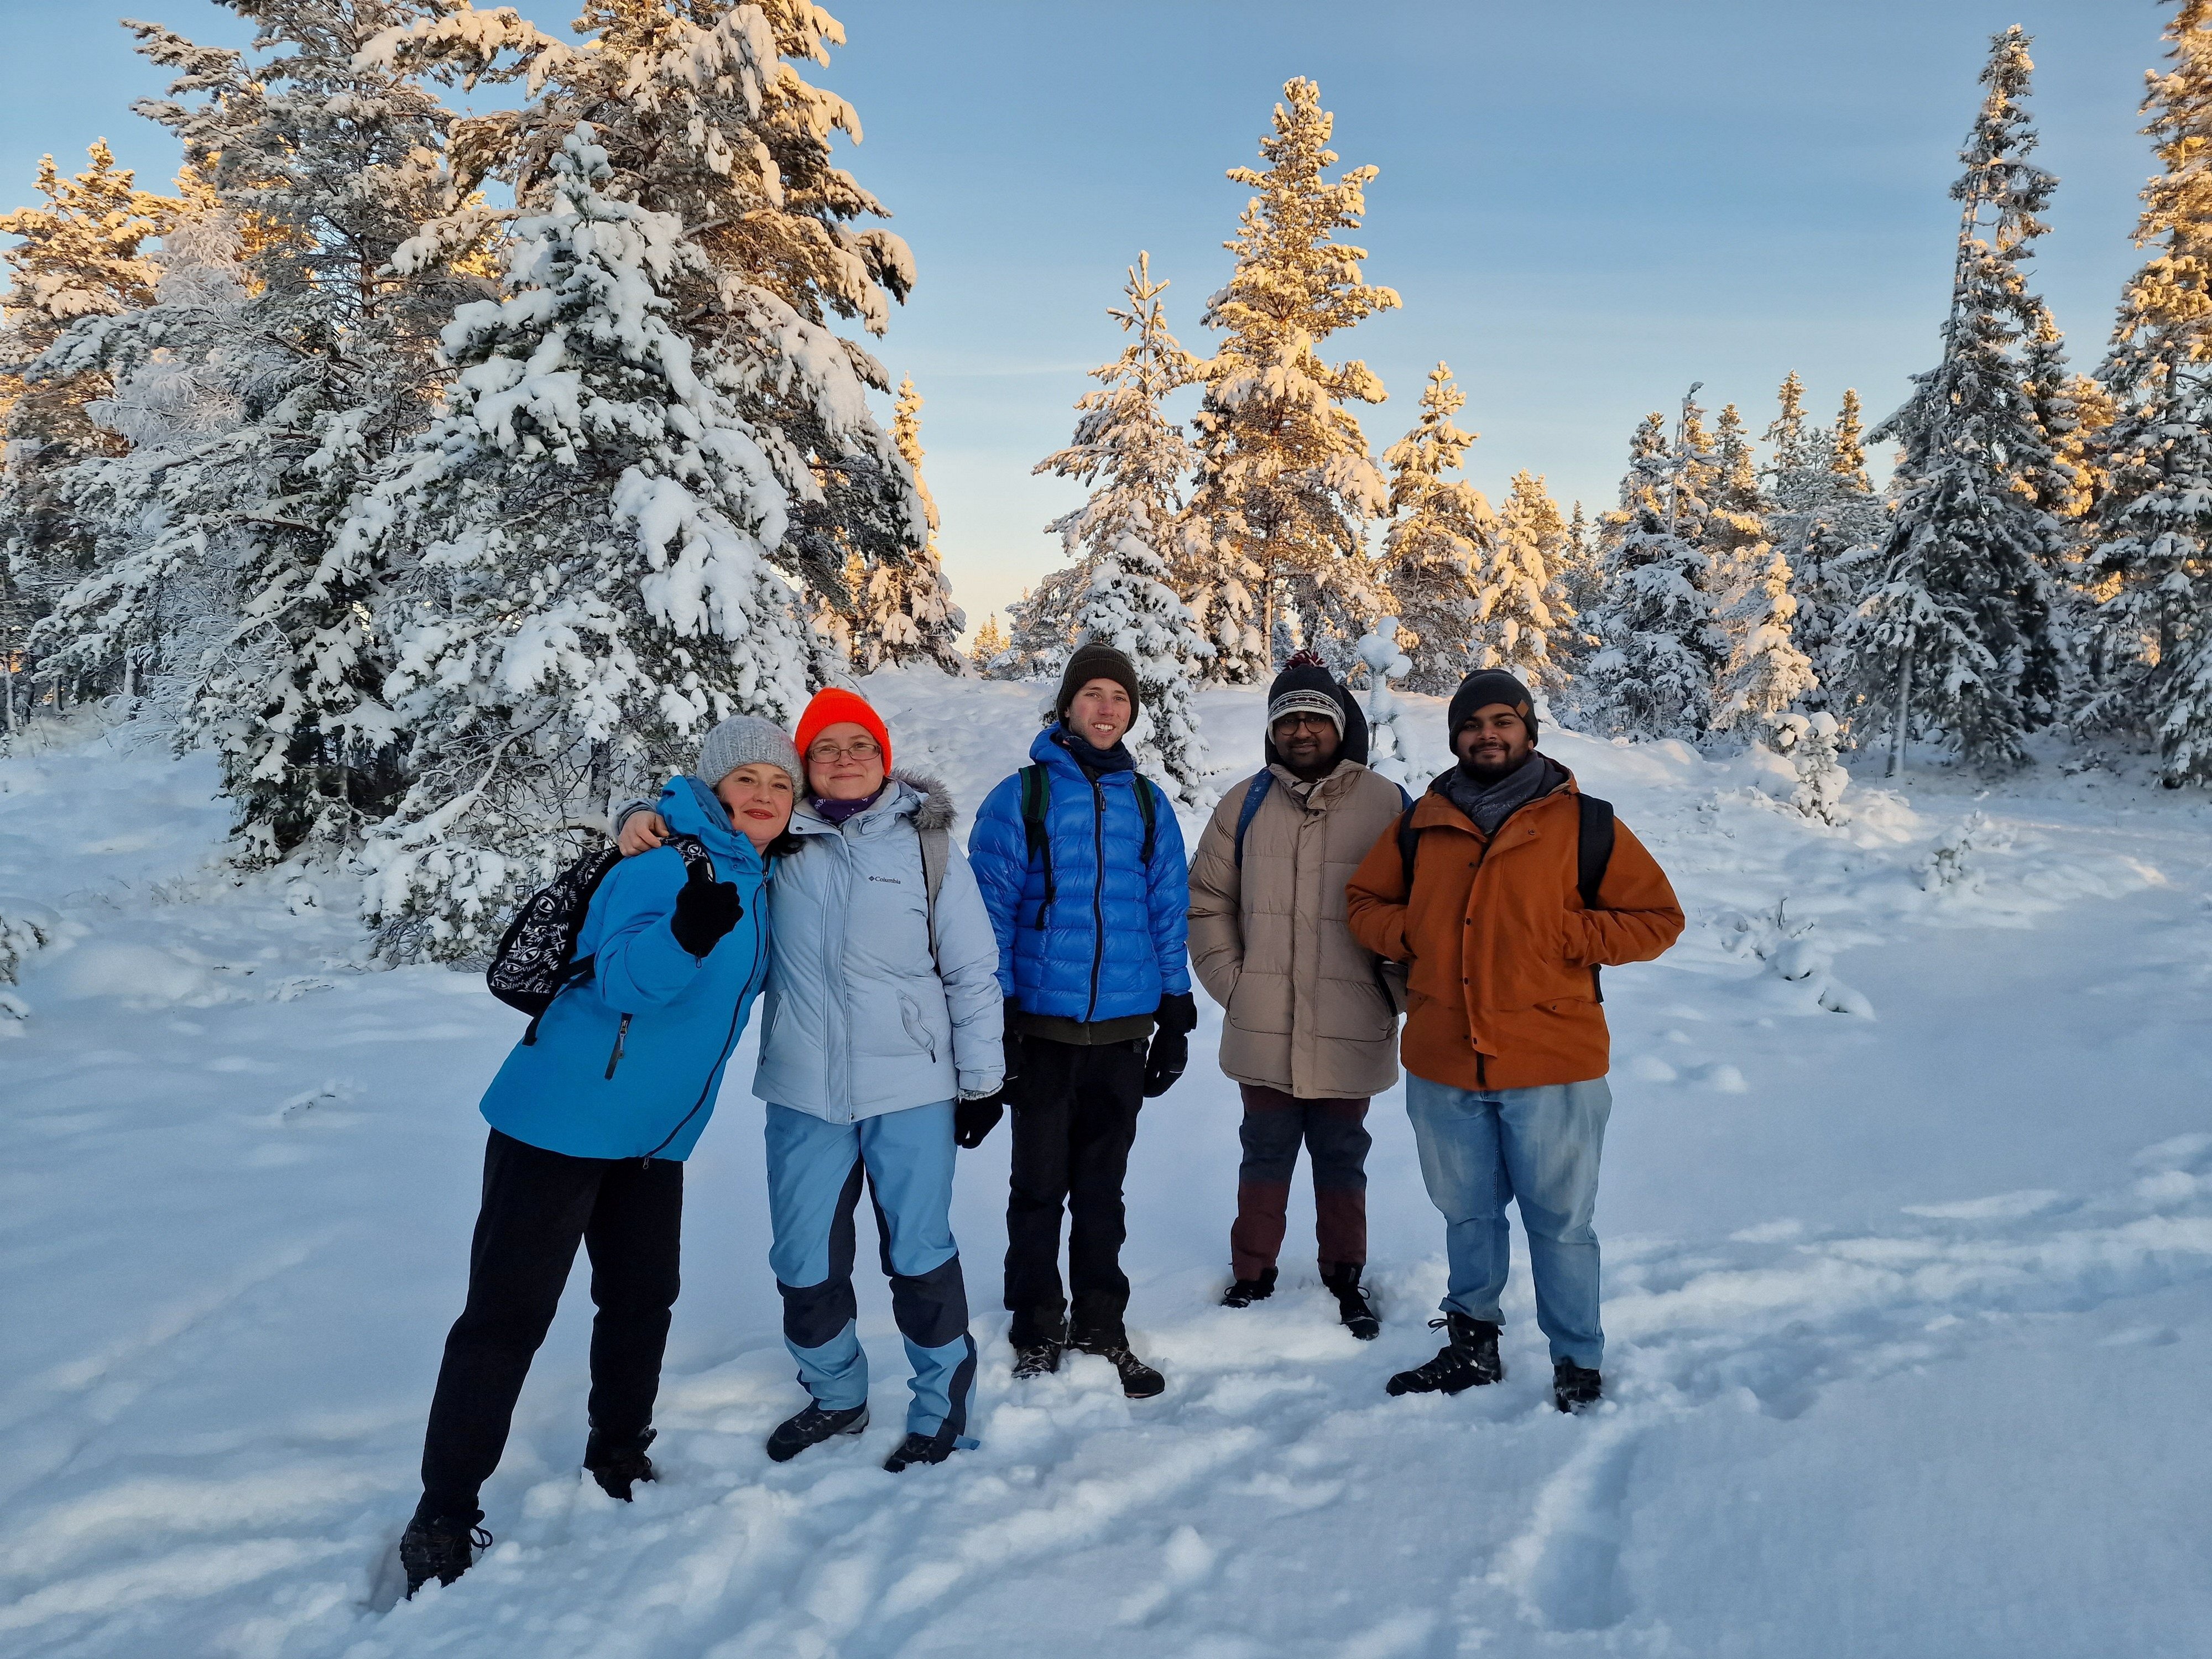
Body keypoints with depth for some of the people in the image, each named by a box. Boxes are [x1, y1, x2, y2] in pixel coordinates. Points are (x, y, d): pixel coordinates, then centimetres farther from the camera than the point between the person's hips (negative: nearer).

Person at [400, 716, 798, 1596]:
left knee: (642, 1299, 15)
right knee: (507, 1314, -4)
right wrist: (685, 933, -46)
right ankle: (442, 1517, 5)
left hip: (654, 1136, 8)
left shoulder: (755, 880, 7)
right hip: (561, 1122, -8)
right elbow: (620, 978, -31)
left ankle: (618, 1461, 33)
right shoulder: (664, 862, -18)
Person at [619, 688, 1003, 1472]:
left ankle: (943, 1412, 24)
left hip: (910, 1089, -2)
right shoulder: (779, 843, 4)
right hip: (804, 1092, 3)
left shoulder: (926, 843, 0)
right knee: (804, 1260, 12)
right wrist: (644, 818, -9)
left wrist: (981, 1078, 1)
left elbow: (972, 968, 1)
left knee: (919, 1254, 4)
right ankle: (835, 1395, 36)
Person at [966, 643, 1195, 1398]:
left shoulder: (1148, 804, 7)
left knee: (1102, 1188, 13)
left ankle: (1101, 1327, 27)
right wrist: (993, 1017, -8)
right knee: (1040, 1187, 8)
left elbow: (1168, 911, 11)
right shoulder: (1020, 796, -3)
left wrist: (1176, 1016, 8)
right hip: (1043, 1025, -2)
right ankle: (1037, 1331, 24)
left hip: (1123, 1027, 3)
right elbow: (990, 910, -4)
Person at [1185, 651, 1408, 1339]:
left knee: (1341, 1156, 13)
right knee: (1266, 1152, 12)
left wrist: (1393, 989, -3)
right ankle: (1252, 1275, 28)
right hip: (1262, 1028, 1)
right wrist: (1230, 981, 2)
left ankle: (1346, 1277, 29)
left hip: (1349, 1032, -1)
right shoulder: (1245, 805, 4)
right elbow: (1207, 902, 9)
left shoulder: (1386, 804, -2)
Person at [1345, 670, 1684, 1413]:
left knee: (1560, 1224, 7)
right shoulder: (1421, 825, 6)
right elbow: (1364, 901, 17)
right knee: (1468, 1216, 17)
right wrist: (1411, 934, -2)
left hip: (1551, 1069, -3)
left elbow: (1658, 919, 1)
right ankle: (1472, 1345, 34)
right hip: (1442, 1067, 3)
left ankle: (1578, 1364, 25)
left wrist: (1566, 936, -11)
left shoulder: (1585, 825, -2)